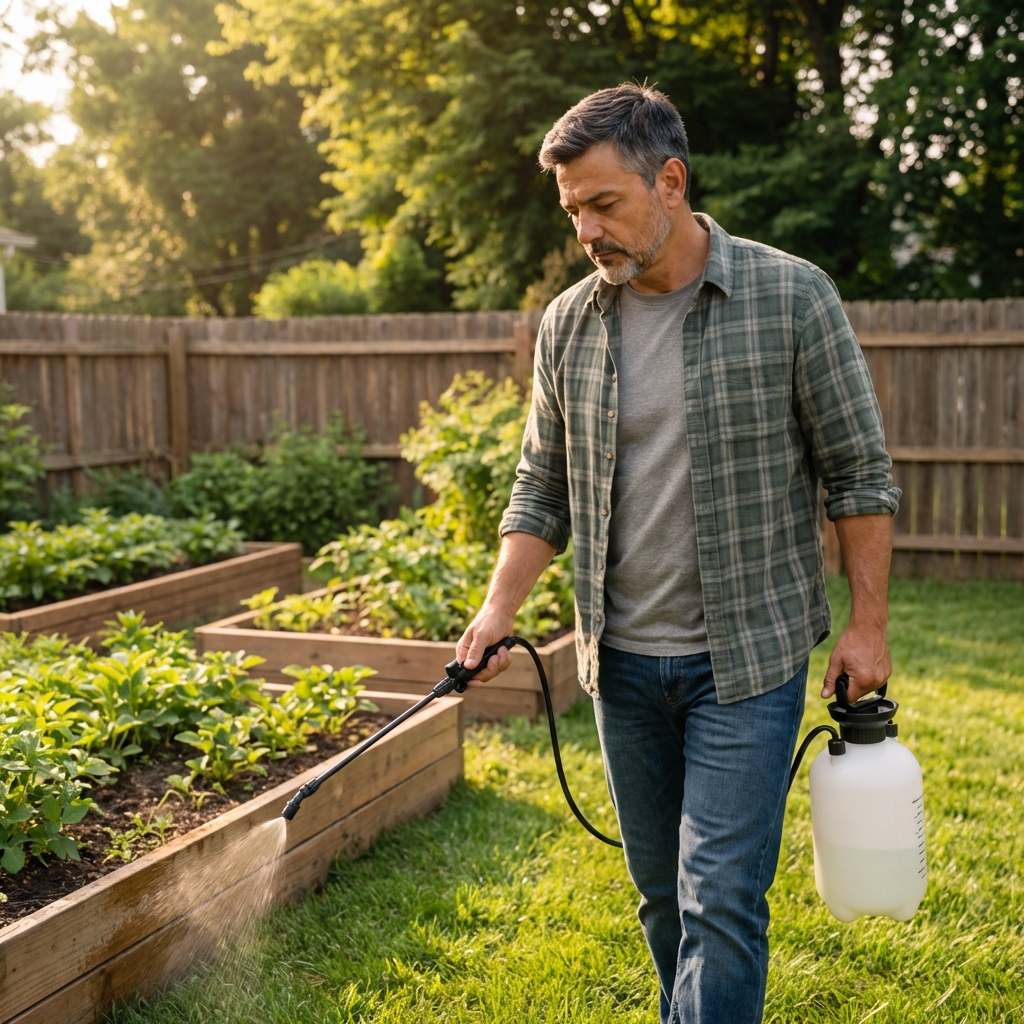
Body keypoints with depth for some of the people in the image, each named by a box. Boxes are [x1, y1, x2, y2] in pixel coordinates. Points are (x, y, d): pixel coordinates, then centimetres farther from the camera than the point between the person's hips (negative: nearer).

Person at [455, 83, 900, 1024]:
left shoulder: (792, 297, -9)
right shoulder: (568, 325, 2)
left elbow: (860, 471, -5)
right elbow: (543, 488, 8)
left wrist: (867, 622, -6)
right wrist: (500, 608, -4)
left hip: (748, 660, -4)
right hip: (622, 661, 4)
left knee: (722, 897, -5)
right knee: (661, 887, 16)